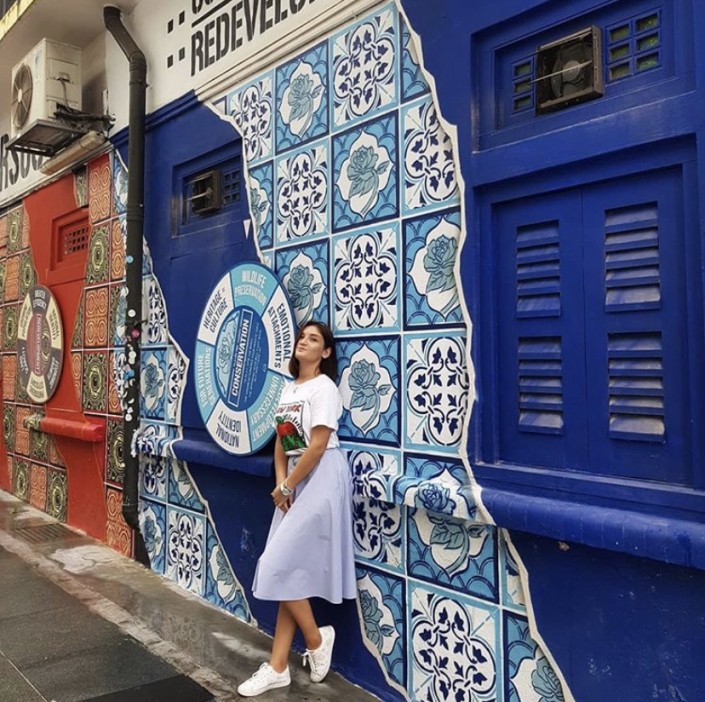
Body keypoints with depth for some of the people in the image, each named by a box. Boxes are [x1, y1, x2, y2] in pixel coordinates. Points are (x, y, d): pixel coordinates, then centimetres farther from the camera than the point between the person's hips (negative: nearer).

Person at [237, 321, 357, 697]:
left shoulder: (324, 387, -12)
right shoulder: (289, 388, 12)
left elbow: (317, 446, -18)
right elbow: (281, 441, 12)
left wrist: (286, 487, -11)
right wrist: (281, 482, -2)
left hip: (320, 480, -8)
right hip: (295, 480, 8)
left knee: (282, 565, -7)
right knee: (292, 569, 9)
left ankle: (316, 639, 16)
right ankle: (278, 667, 16)